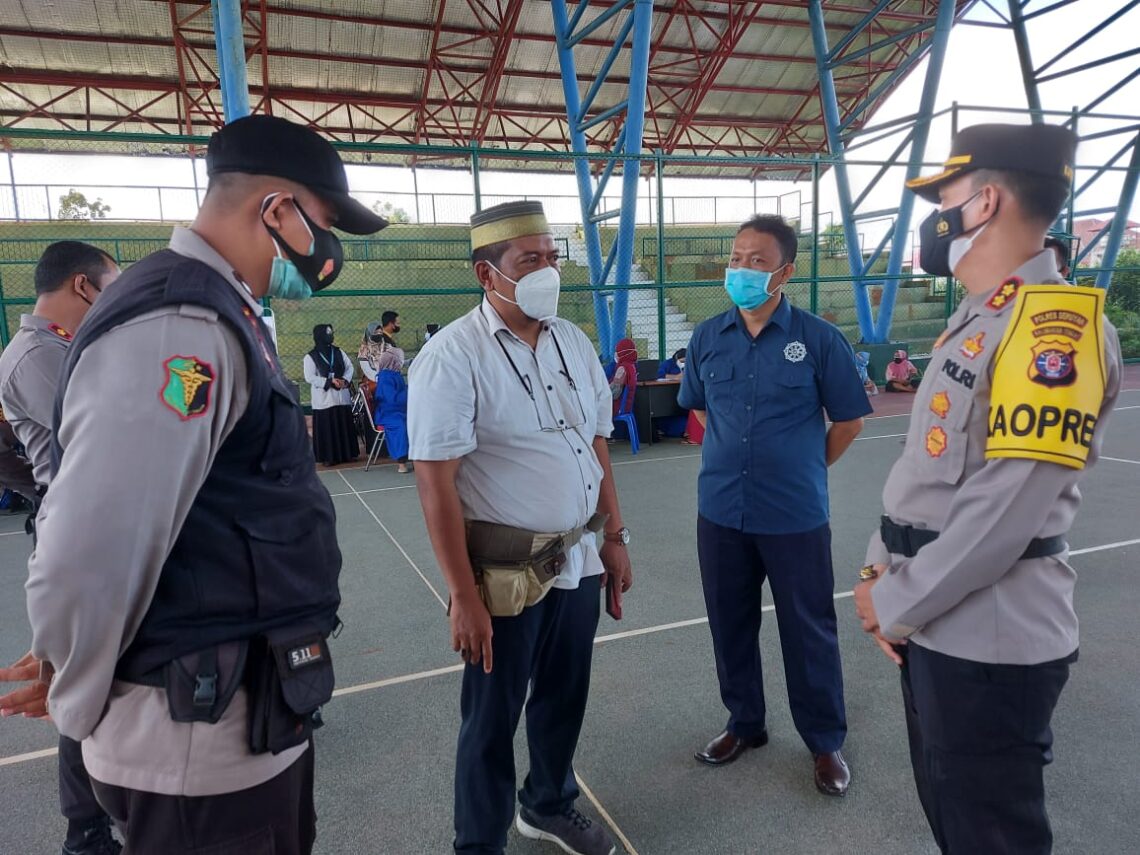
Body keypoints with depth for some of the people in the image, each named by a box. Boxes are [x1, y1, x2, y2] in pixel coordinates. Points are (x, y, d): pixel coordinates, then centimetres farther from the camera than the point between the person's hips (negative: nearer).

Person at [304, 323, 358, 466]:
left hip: (342, 396, 4)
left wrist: (345, 380, -9)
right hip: (324, 399, -4)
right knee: (327, 427, -3)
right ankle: (328, 457, 3)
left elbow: (349, 367, 10)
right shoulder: (310, 357, -4)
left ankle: (347, 453, 16)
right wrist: (330, 381, -16)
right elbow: (309, 377, -9)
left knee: (345, 425, 7)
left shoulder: (338, 351, 9)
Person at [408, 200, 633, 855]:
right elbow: (436, 482, -17)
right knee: (494, 716, 12)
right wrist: (464, 596, -17)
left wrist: (615, 537, 11)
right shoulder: (452, 356, -15)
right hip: (507, 572, -6)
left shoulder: (574, 342, 5)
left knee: (565, 696, 22)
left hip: (580, 559, 6)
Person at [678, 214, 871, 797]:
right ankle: (745, 723, 38)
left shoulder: (818, 339, -9)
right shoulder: (707, 338, 1)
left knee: (808, 631, 10)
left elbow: (848, 421, 1)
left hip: (795, 516, -3)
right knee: (730, 623, 16)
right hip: (721, 512, 4)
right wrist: (735, 459, 12)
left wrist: (803, 469, 7)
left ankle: (825, 742, 30)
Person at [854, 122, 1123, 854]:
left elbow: (1004, 513, -25)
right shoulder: (974, 321, 11)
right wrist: (883, 571, 5)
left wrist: (895, 606, -15)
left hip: (991, 643, -9)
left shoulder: (1054, 326, -20)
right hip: (936, 625, 9)